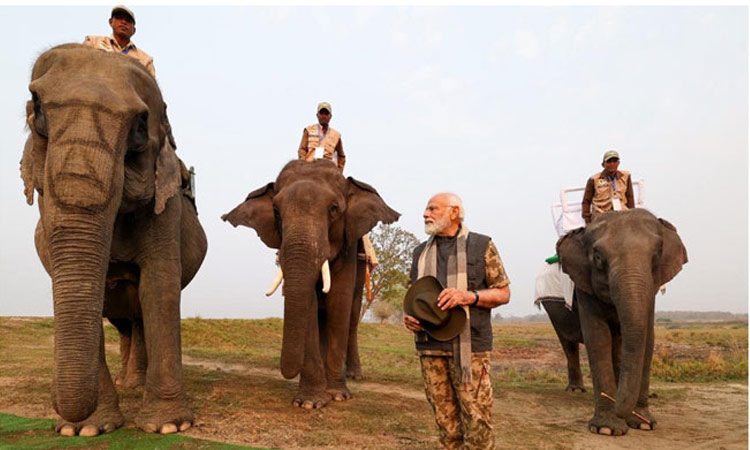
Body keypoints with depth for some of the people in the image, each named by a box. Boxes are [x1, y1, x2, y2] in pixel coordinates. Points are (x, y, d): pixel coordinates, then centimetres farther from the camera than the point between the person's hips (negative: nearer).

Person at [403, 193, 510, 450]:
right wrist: (409, 316, 0)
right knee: (445, 419, 9)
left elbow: (503, 293, 2)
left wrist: (468, 296, -14)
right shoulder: (421, 252, 16)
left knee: (476, 418, -3)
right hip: (430, 345, 4)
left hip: (469, 345, -4)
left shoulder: (481, 246, 3)